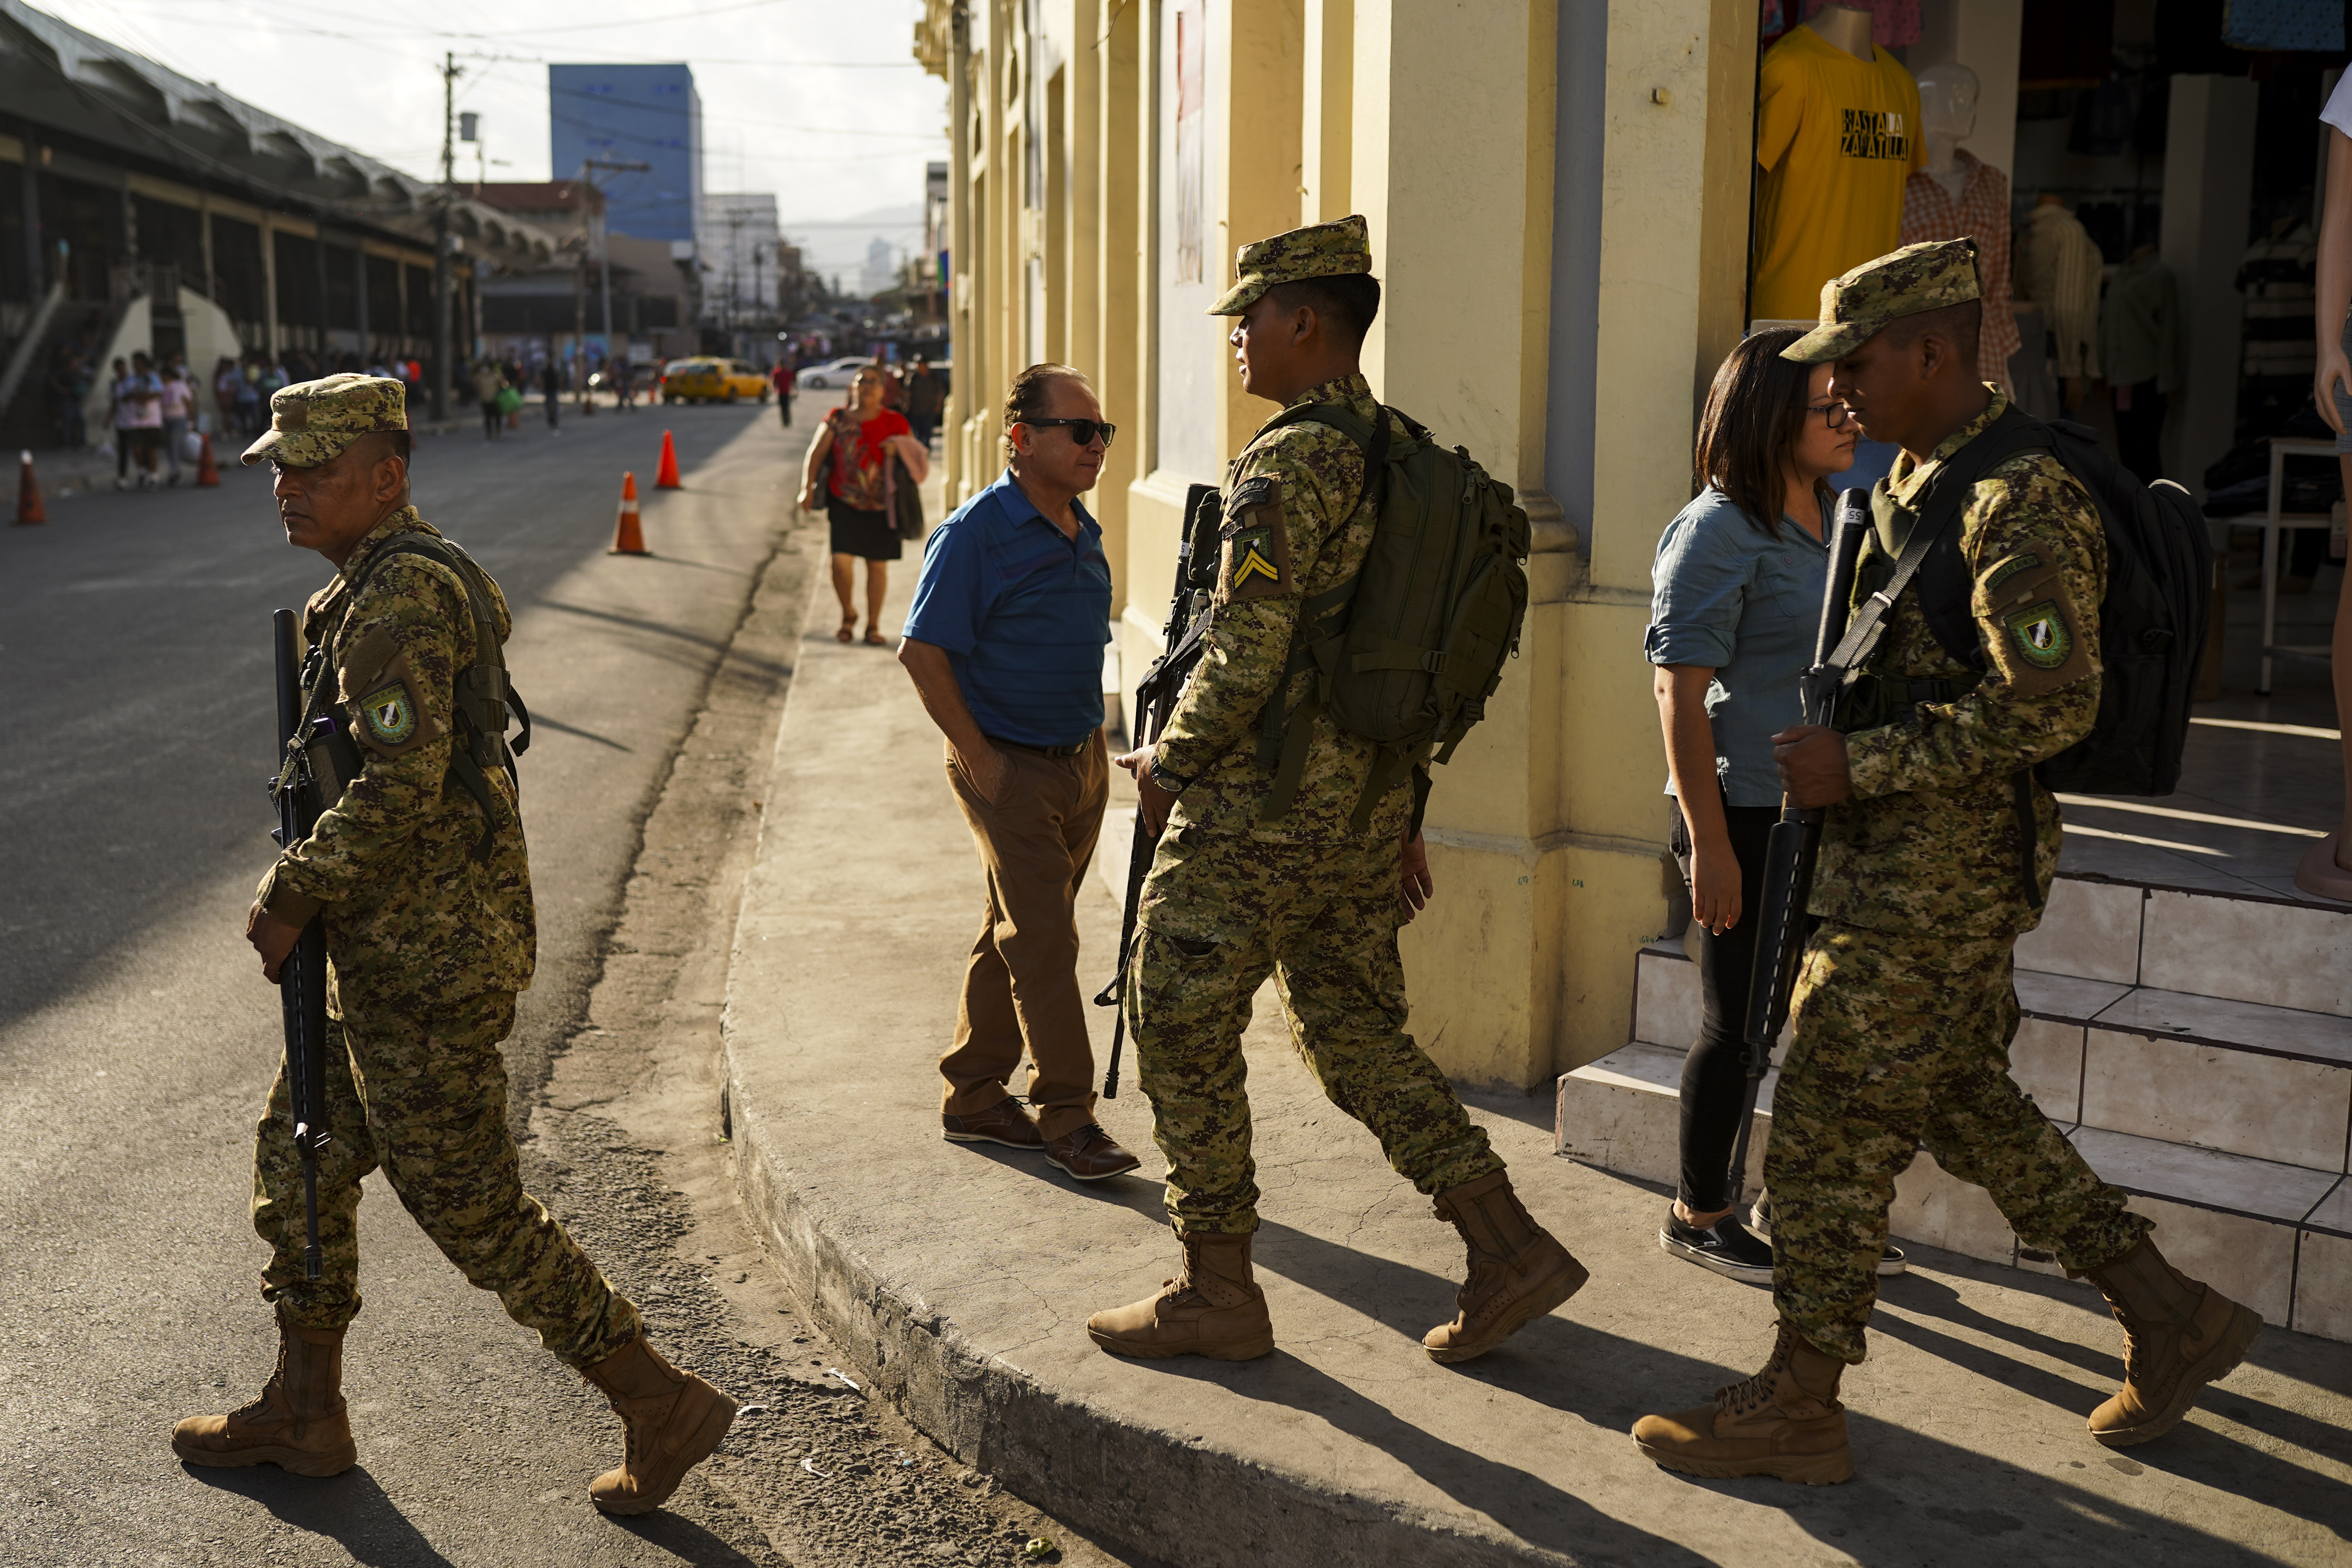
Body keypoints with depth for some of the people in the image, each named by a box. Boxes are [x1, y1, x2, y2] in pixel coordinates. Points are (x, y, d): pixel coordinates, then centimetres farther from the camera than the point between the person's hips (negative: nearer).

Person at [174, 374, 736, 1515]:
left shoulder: (398, 603, -20)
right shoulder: (406, 579, 13)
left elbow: (398, 793, -27)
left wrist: (289, 898, -15)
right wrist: (316, 896, 17)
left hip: (422, 961, -10)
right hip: (390, 947, 10)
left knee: (471, 1207, -2)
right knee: (297, 1164, 19)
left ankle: (661, 1405, 8)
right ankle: (302, 1416, 33)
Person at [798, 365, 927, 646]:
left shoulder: (895, 423, 2)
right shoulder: (838, 420, 1)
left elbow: (915, 458, 10)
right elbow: (816, 454, 4)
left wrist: (898, 448, -12)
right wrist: (808, 488, -6)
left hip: (881, 506, 1)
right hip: (844, 501, -1)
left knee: (878, 565, 6)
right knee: (841, 561, -12)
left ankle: (873, 626, 21)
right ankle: (848, 615, 15)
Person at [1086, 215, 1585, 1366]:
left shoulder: (1286, 464, -16)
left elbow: (1246, 656, -21)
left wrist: (1167, 766, -5)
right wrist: (1403, 814, 22)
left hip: (1259, 807, -9)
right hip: (1365, 806, 9)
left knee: (1182, 1033, 5)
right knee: (1357, 1033, 16)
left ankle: (1217, 1292, 14)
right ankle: (1509, 1250, 12)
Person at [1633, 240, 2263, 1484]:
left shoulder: (2019, 503, -19)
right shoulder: (1915, 485, 12)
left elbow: (2052, 704, -25)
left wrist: (1861, 764, -22)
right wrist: (1845, 764, 14)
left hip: (1936, 879, -10)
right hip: (1899, 863, 10)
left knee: (1829, 1127, -2)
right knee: (1964, 1105, 19)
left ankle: (1798, 1406, 11)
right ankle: (2168, 1315, 30)